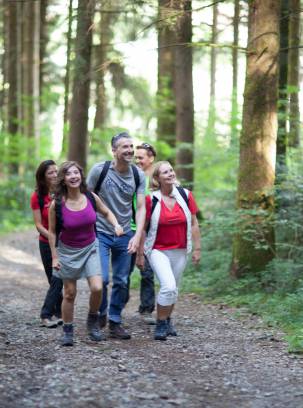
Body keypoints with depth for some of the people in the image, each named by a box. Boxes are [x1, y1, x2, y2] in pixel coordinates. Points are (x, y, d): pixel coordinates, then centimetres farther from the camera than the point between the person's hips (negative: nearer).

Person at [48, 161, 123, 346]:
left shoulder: (91, 197, -12)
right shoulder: (57, 204, -17)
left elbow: (107, 213, 7)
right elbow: (52, 231, -5)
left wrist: (116, 225, -13)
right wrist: (54, 257, -5)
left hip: (90, 249, 1)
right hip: (68, 251, -1)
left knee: (97, 288, -13)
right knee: (70, 293, 4)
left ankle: (93, 321, 15)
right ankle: (68, 331, 22)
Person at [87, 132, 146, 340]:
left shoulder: (138, 175, -2)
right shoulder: (100, 170, -10)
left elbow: (141, 207, -2)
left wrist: (138, 235, -15)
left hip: (125, 235, 3)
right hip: (101, 233, -3)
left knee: (122, 281, 6)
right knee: (101, 278, -12)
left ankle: (115, 322, 21)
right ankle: (100, 313, 16)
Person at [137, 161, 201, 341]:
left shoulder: (185, 195, -3)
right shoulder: (151, 199, -12)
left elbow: (194, 223, 4)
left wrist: (197, 248, 3)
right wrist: (140, 254, -3)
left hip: (180, 251, 4)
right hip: (158, 250, -4)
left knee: (174, 289, 14)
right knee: (168, 286, -19)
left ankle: (168, 320, 37)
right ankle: (161, 324, -1)